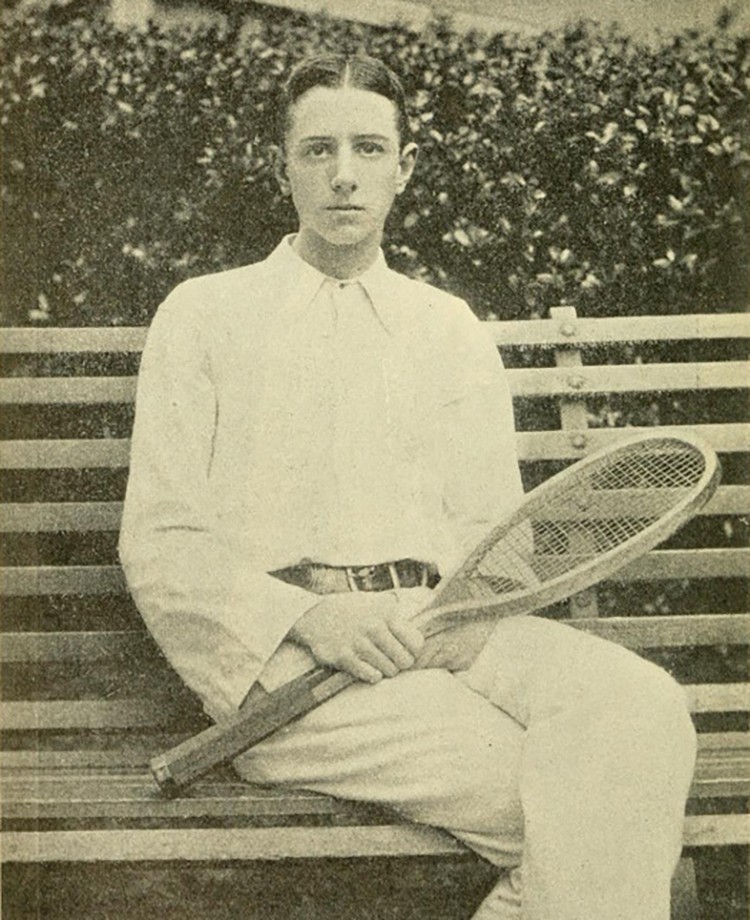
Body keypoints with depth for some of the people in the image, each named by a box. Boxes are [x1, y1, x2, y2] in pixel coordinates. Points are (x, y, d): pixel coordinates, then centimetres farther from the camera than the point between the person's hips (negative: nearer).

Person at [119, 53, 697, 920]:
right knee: (548, 792, -29)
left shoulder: (450, 329, 20)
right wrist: (309, 617, -14)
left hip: (439, 629, 4)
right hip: (278, 652, -4)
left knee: (639, 705, -28)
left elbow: (492, 528, 17)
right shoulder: (203, 315, 11)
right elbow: (159, 548, 3)